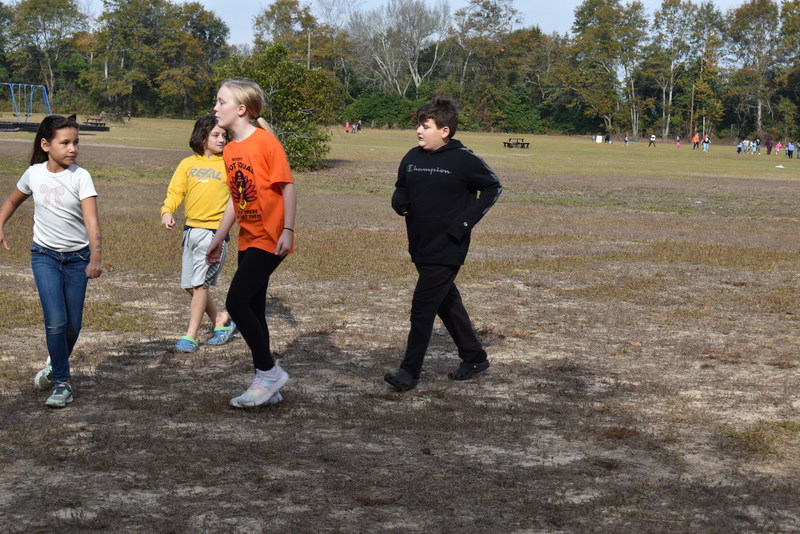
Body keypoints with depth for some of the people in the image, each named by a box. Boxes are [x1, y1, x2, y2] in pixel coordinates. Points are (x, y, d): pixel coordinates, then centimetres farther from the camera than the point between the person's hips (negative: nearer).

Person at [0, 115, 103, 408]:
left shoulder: (80, 177, -14)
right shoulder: (34, 174, -4)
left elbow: (92, 221, -23)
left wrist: (95, 258, -37)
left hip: (77, 257, -1)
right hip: (44, 255, 1)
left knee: (73, 325, 5)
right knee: (56, 321, -13)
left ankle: (56, 364, 35)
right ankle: (62, 382, 0)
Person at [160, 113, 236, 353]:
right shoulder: (188, 164, 9)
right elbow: (175, 191, 4)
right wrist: (167, 211, -13)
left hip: (215, 231, -5)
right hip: (191, 229, 5)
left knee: (200, 284, -9)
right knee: (189, 285, 9)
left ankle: (190, 337, -3)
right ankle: (221, 320, 28)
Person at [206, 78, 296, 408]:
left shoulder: (265, 142, -13)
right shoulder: (230, 150, 10)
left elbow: (287, 186, -14)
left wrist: (288, 230, -19)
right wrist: (218, 239, 19)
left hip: (269, 239, -9)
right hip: (247, 240, 9)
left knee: (237, 302, -14)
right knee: (253, 310, 10)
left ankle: (268, 371, 1)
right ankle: (267, 386, 18)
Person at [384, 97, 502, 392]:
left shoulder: (464, 160, -11)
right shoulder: (413, 158, 7)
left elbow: (493, 187, -2)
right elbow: (400, 189, 19)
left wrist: (466, 221, -12)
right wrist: (400, 203, -6)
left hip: (447, 249, -7)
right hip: (421, 246, 7)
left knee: (423, 306, -10)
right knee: (446, 302, 17)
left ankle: (409, 371, -5)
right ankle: (474, 357, 31)